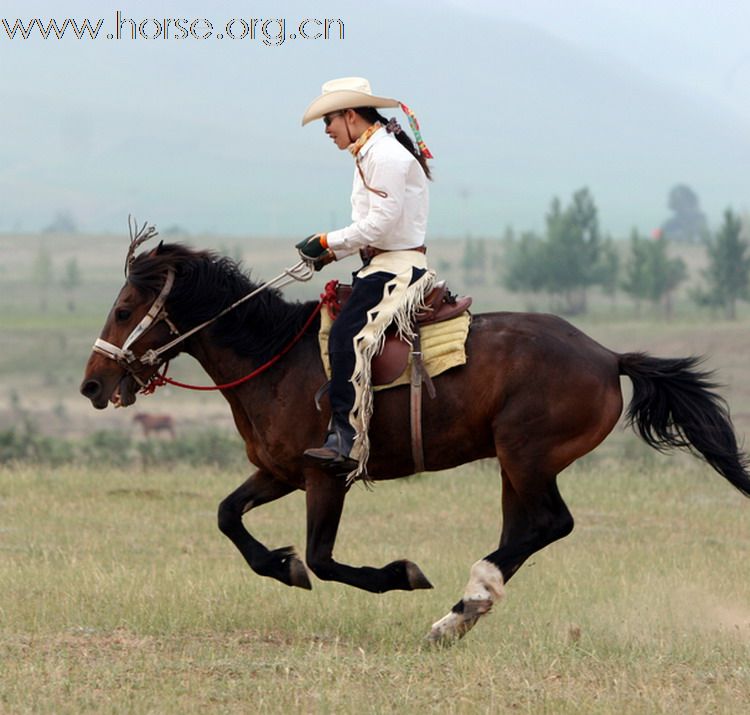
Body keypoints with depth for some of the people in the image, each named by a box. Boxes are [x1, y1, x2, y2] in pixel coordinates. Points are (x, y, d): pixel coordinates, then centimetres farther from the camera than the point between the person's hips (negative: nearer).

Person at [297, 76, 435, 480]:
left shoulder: (386, 156, -15)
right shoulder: (370, 155, 18)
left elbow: (379, 224, -21)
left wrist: (327, 242, -12)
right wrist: (331, 254, 8)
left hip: (398, 268, -11)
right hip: (381, 265, 11)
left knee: (346, 337, -23)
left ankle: (346, 440, -30)